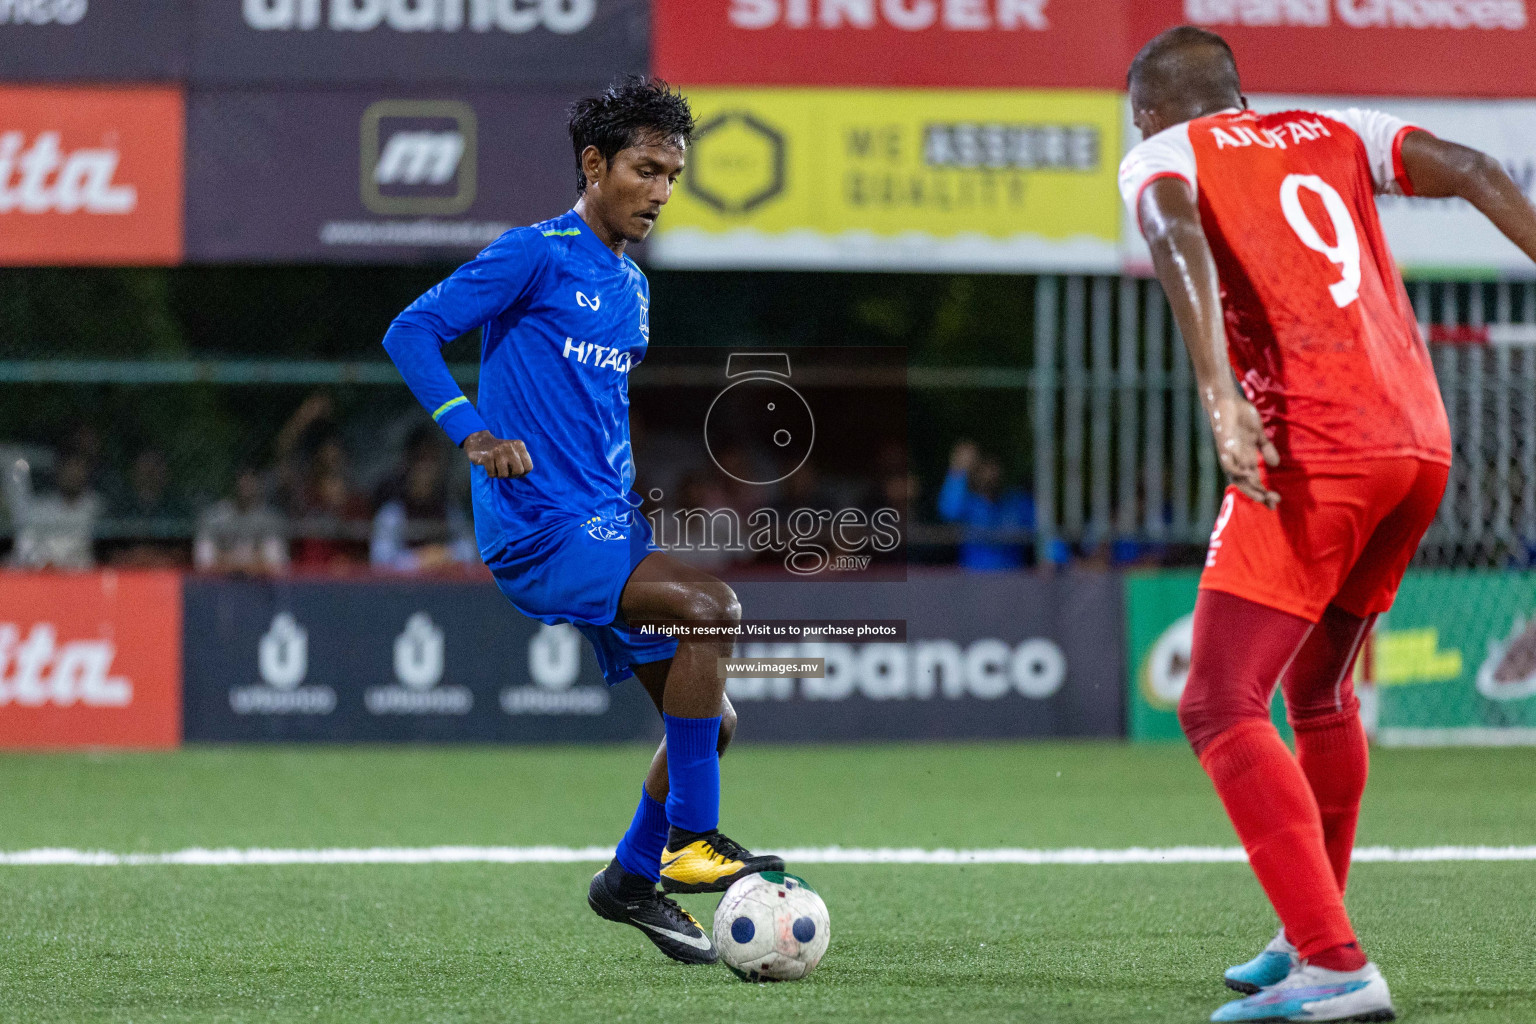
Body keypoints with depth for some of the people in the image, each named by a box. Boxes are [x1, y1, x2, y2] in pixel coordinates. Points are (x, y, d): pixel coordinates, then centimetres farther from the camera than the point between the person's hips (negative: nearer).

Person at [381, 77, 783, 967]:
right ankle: (690, 838, -19)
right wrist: (475, 435, -21)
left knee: (710, 720, 4)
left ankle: (635, 878, 21)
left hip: (611, 526, 9)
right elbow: (410, 334, -10)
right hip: (538, 532, -9)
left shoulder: (632, 287, 18)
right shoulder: (537, 255, -7)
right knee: (712, 607, -26)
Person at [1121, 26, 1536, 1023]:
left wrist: (1220, 396, -26)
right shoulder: (1333, 135, 24)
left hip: (1312, 449, -7)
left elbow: (1180, 240, -14)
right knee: (1319, 693, 25)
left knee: (1219, 709, -7)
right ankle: (1310, 937, 35)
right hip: (1422, 443, 7)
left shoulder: (1163, 156, 8)